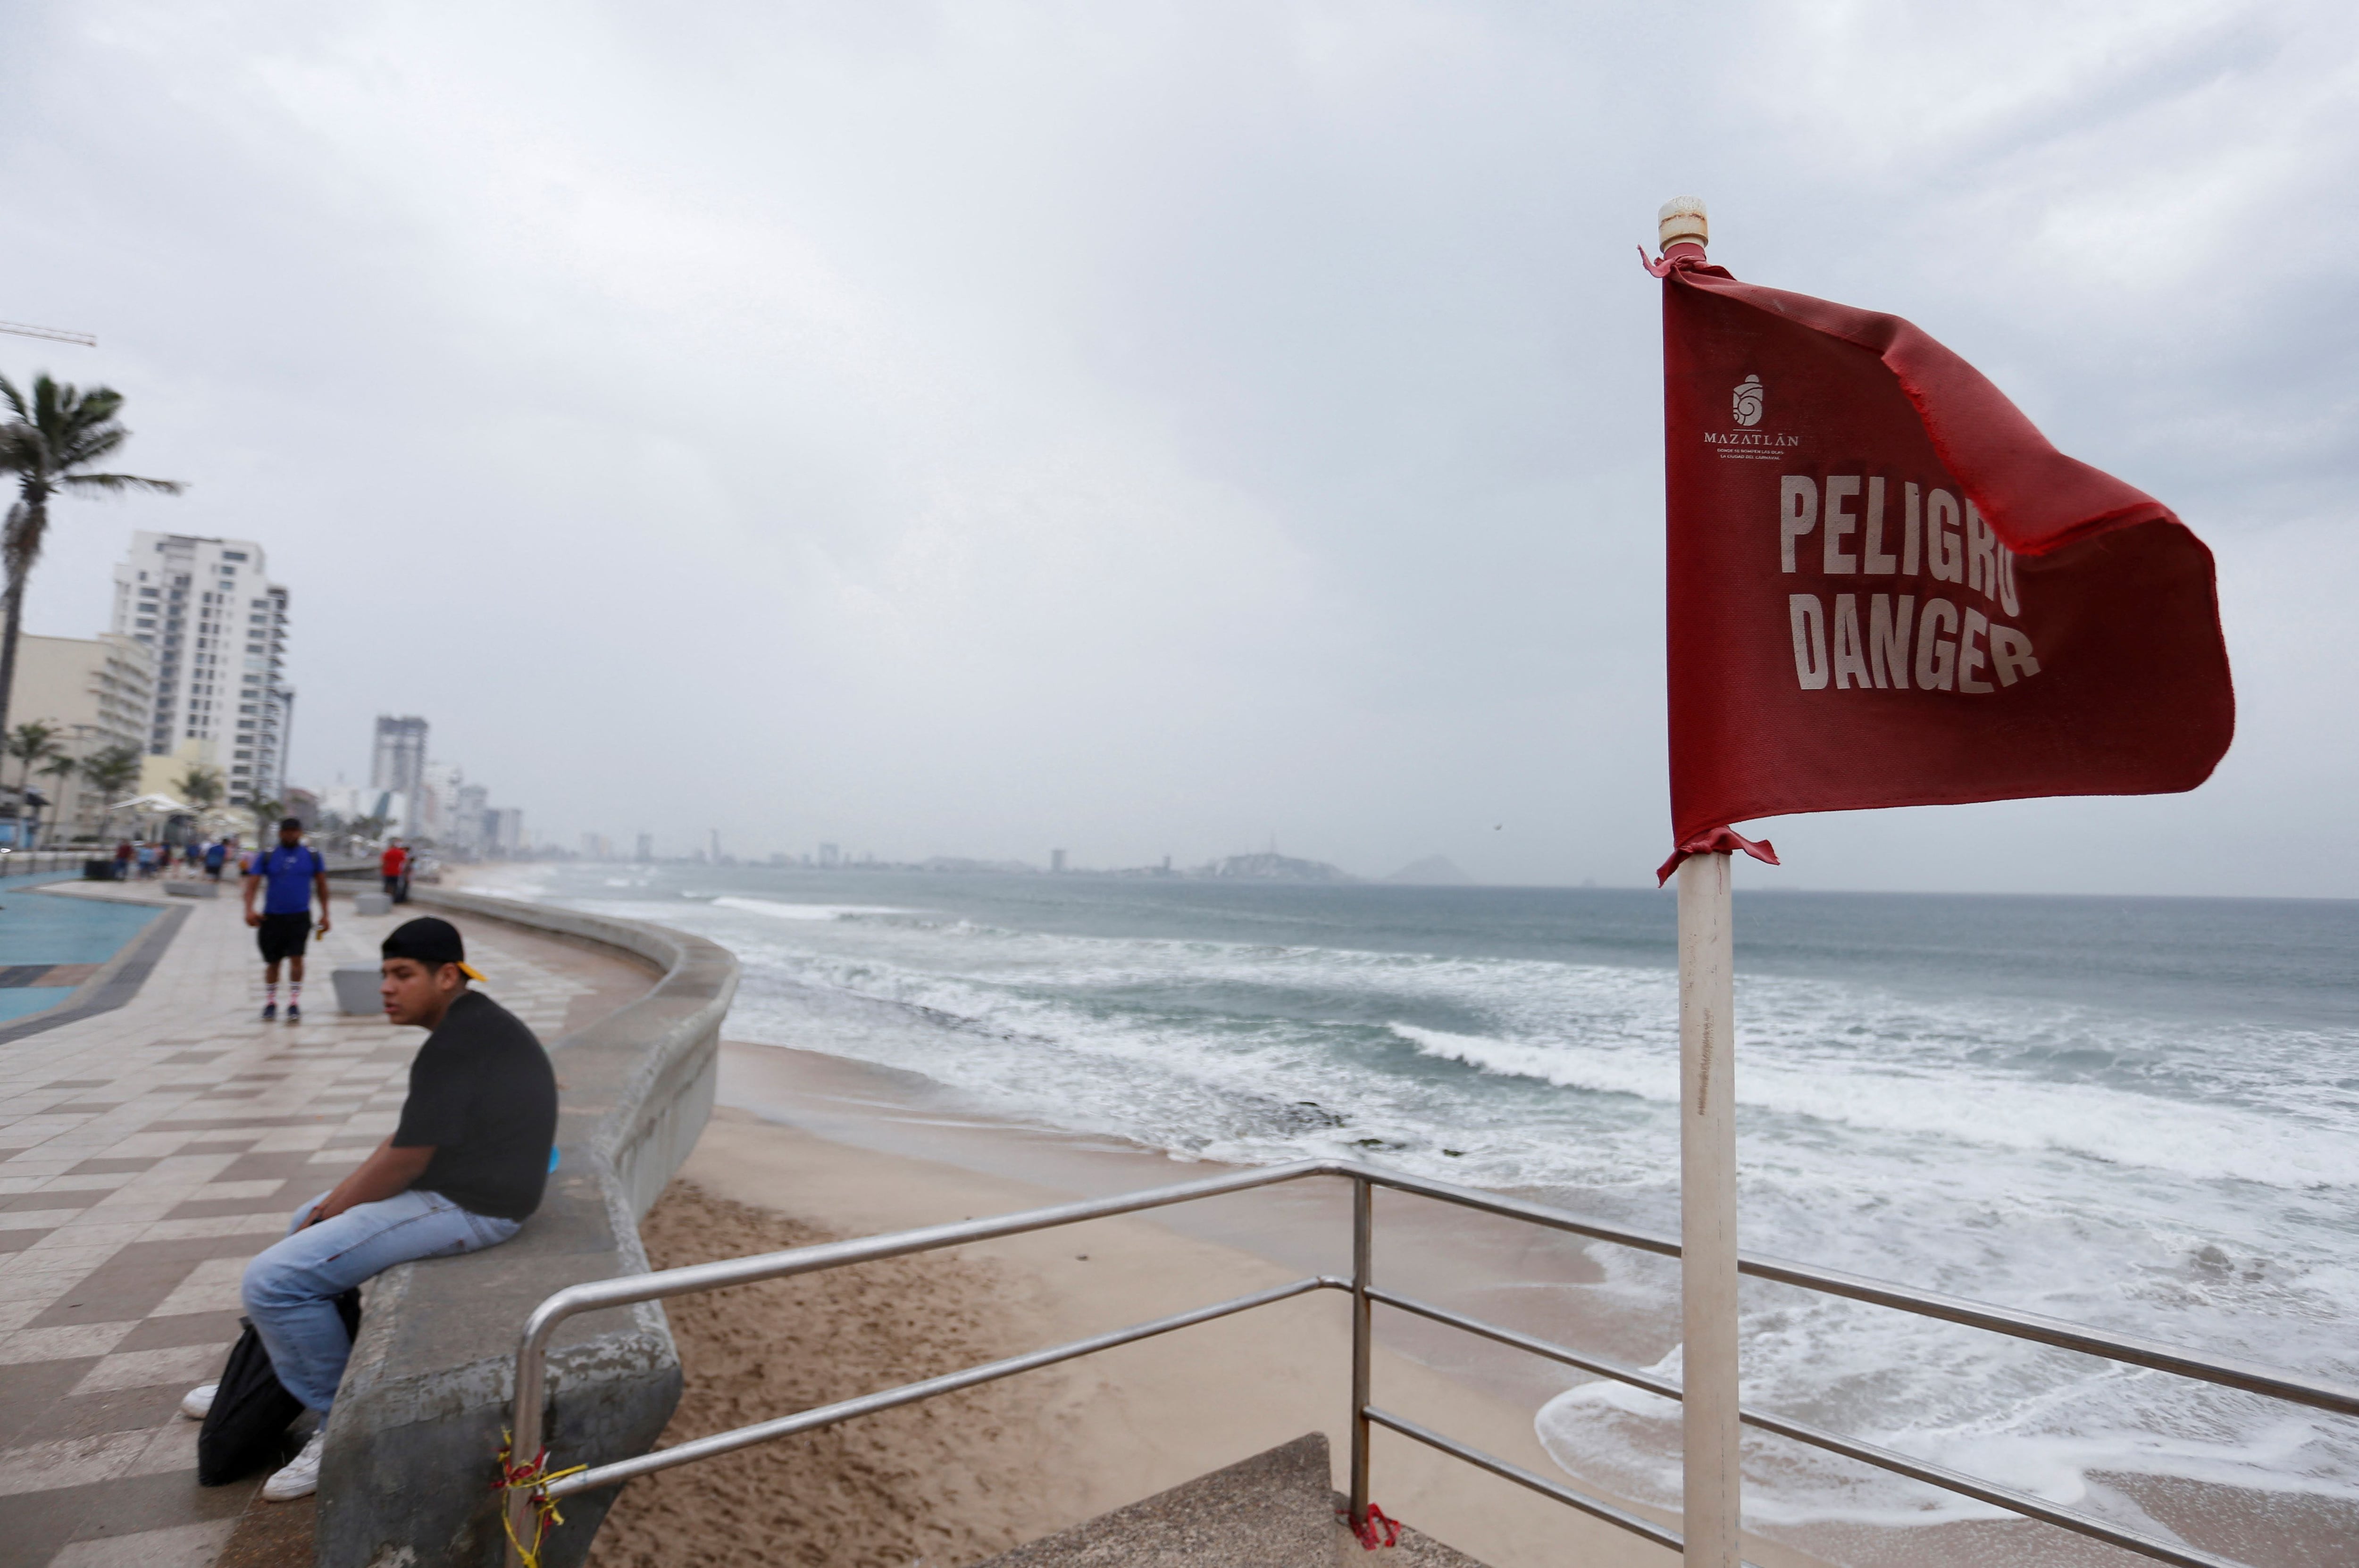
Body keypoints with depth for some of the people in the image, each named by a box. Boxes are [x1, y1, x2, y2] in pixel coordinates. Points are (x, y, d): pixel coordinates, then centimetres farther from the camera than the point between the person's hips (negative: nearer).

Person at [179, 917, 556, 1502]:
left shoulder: (455, 1046, -23)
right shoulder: (471, 1025, 10)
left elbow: (404, 1162, -19)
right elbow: (407, 1140, 16)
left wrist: (327, 1212, -3)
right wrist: (328, 1206, 11)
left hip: (466, 1206, -11)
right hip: (456, 1183, 11)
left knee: (274, 1278, -13)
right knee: (305, 1223, 28)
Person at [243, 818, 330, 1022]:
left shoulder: (312, 856, 4)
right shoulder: (266, 856, 1)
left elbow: (321, 885, 10)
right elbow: (252, 883, -5)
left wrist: (324, 914, 8)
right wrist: (249, 909, -20)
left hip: (300, 917, -1)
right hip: (272, 917, 1)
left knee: (296, 958, -10)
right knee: (272, 962, 10)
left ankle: (295, 1004, -4)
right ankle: (270, 1002, 25)